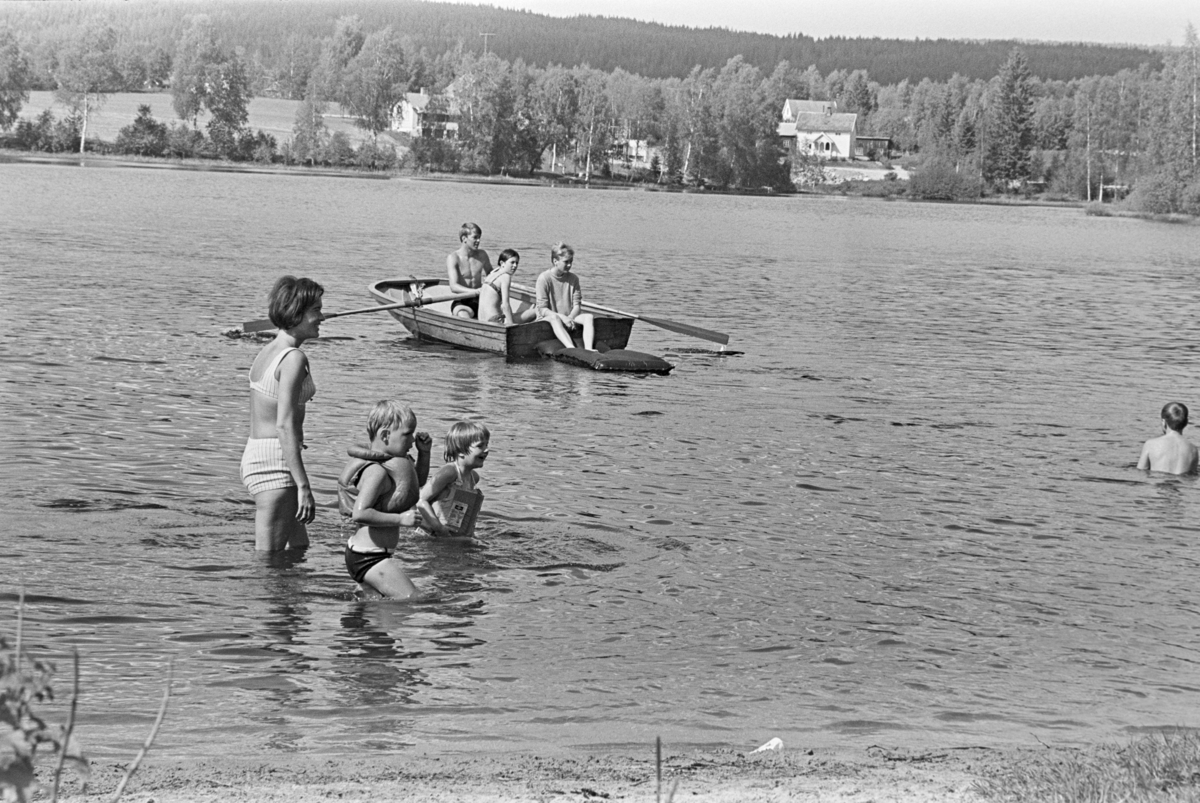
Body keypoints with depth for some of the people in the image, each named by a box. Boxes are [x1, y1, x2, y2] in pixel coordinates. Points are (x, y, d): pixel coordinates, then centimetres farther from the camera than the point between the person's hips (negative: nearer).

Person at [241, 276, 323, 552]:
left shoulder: (267, 351, 14)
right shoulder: (294, 358, -14)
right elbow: (285, 425, -22)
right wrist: (303, 485, -24)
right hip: (276, 460, -10)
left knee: (299, 550, 18)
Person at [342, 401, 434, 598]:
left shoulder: (388, 463, 11)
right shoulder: (376, 471, -21)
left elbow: (418, 482, 27)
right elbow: (360, 513, -33)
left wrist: (424, 452, 11)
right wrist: (400, 519, -27)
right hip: (368, 557, -11)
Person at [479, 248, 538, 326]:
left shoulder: (492, 274, 14)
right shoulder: (506, 276, -11)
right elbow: (505, 304, -20)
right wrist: (511, 324, -20)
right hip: (495, 321, -9)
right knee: (535, 312, -5)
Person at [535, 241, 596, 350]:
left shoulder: (573, 279, 5)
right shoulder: (544, 279, -10)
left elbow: (577, 305, 3)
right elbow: (542, 309, -14)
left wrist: (570, 318, -19)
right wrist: (562, 317, -27)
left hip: (569, 318, 5)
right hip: (547, 318, -5)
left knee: (588, 316, -21)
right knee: (554, 318, -39)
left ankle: (588, 349, -42)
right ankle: (571, 348, -58)